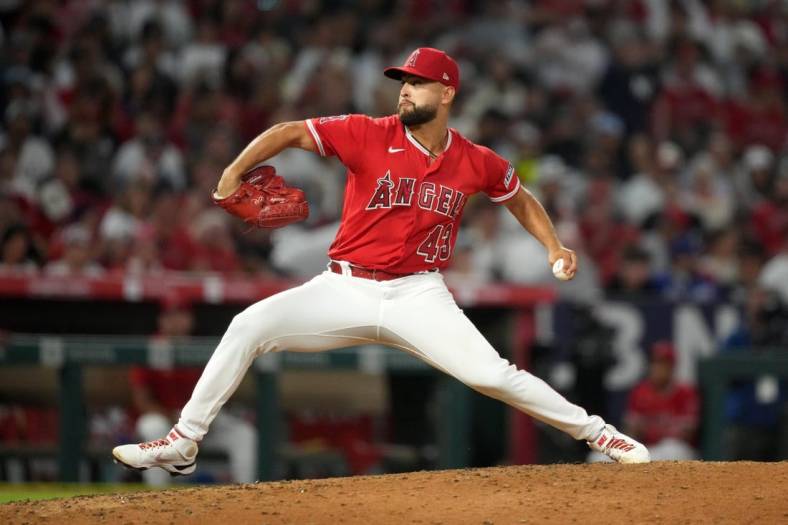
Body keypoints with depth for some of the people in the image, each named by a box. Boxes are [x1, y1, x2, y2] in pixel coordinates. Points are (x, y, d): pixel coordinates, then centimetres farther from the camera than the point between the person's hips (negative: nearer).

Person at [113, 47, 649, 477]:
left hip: (419, 295, 0)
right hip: (347, 290, 0)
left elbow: (519, 197, 18)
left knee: (493, 374, -17)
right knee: (250, 326, -17)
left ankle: (597, 433, 1)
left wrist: (554, 246, 3)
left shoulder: (475, 162, -1)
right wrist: (234, 173, -20)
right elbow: (289, 132, -5)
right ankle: (182, 444, -8)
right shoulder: (369, 135, -7)